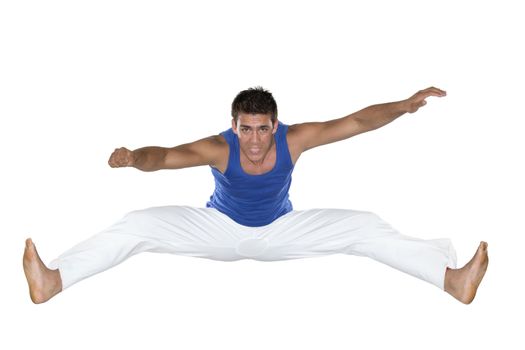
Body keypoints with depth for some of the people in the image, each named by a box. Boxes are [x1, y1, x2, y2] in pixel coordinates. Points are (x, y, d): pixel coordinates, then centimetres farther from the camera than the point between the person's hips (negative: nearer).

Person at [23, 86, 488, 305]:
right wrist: (133, 158, -67)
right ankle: (52, 281, -25)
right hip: (220, 230, -1)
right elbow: (166, 156, -45)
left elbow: (355, 122, -29)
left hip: (279, 231, 1)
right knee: (138, 224, -21)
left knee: (364, 226, -16)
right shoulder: (219, 148, -30)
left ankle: (452, 277, -19)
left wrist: (405, 106, -41)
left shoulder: (293, 139, -26)